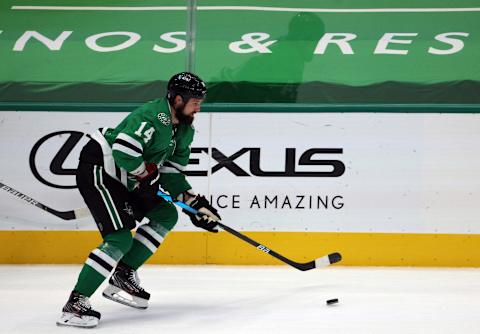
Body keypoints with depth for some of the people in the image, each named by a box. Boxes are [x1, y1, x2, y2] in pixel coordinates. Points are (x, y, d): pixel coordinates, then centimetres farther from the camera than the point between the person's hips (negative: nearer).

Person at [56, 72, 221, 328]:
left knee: (166, 215, 11)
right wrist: (148, 174, -18)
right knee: (120, 238, -18)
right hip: (97, 170, -10)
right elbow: (123, 150, -34)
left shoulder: (184, 130, 8)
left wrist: (195, 203, 3)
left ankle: (123, 276, 14)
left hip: (126, 178, 10)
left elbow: (172, 173, 13)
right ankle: (75, 304, -17)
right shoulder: (153, 116, -23)